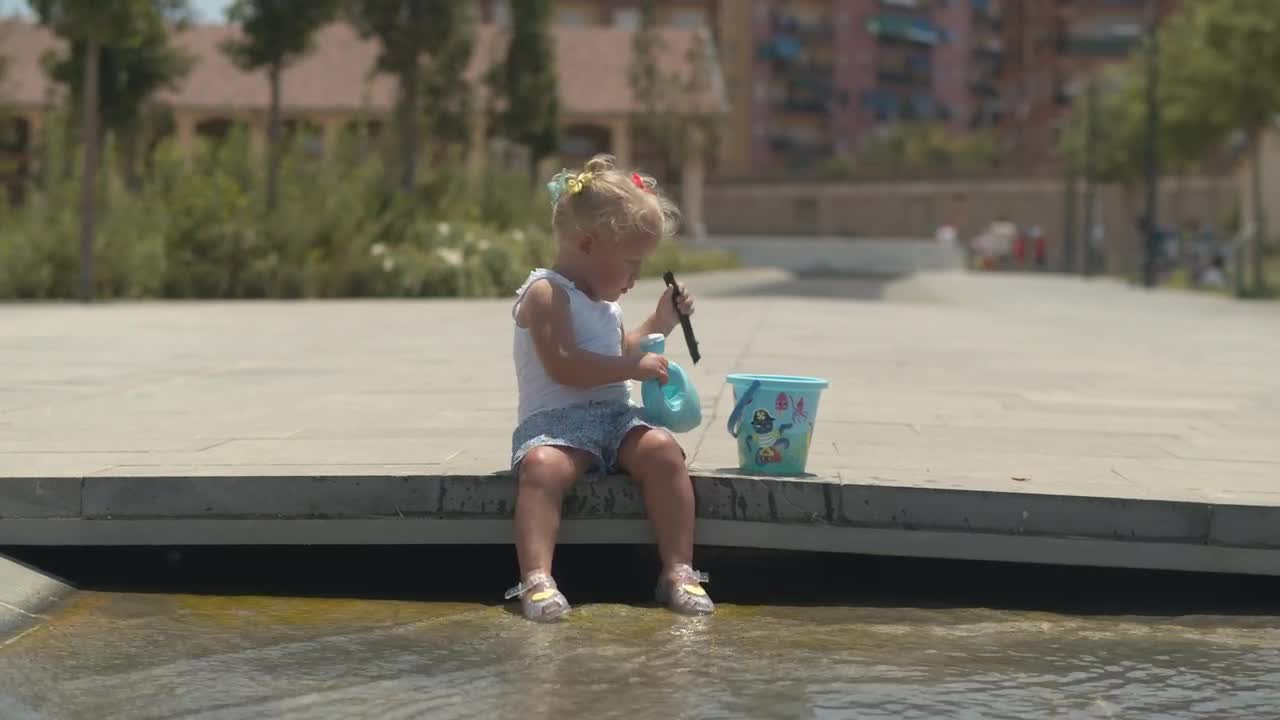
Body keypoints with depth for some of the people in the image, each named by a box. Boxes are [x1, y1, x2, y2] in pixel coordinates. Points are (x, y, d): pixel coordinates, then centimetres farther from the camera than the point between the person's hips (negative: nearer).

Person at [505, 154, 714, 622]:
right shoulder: (546, 294, -6)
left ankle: (679, 570, -20)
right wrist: (635, 366, -16)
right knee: (542, 466, -38)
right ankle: (536, 579, -42)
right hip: (555, 421, -7)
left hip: (615, 416, 7)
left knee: (662, 450, -22)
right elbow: (562, 365, -19)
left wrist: (658, 324, 27)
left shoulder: (604, 301, 23)